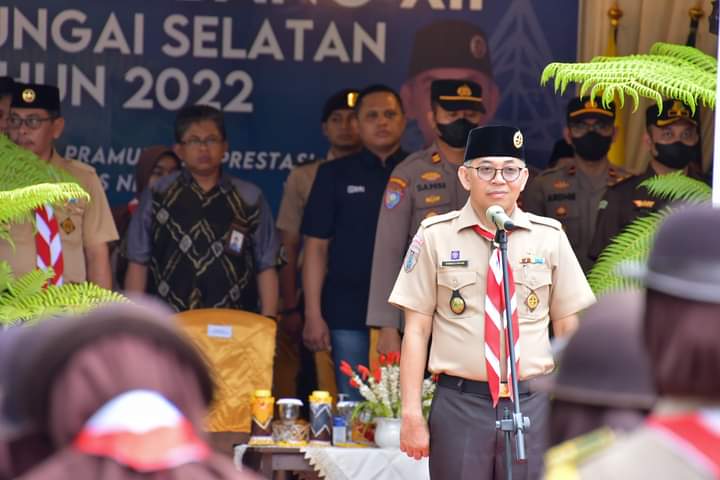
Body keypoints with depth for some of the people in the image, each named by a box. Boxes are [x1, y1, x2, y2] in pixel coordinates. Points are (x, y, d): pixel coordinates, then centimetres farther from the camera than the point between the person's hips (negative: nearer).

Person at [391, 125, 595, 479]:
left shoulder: (549, 238, 7)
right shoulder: (436, 237, 3)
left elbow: (568, 330, 11)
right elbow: (416, 330, 2)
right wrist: (412, 414, -4)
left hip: (532, 405, 1)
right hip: (459, 405, -1)